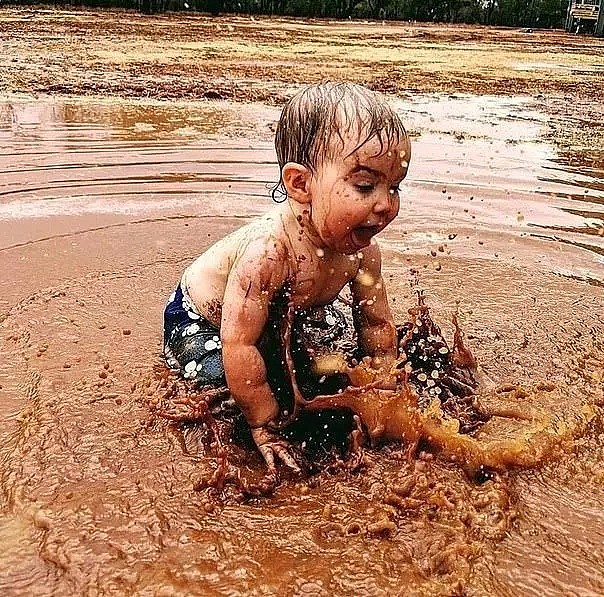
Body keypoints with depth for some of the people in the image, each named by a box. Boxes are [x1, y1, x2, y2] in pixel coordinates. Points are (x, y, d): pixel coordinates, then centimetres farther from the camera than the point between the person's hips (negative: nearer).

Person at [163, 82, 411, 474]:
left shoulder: (362, 249, -23)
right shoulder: (267, 251, -46)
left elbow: (377, 326, -9)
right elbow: (238, 346, -43)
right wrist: (265, 425, -34)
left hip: (285, 317, 6)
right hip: (201, 320, -6)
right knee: (223, 382, -24)